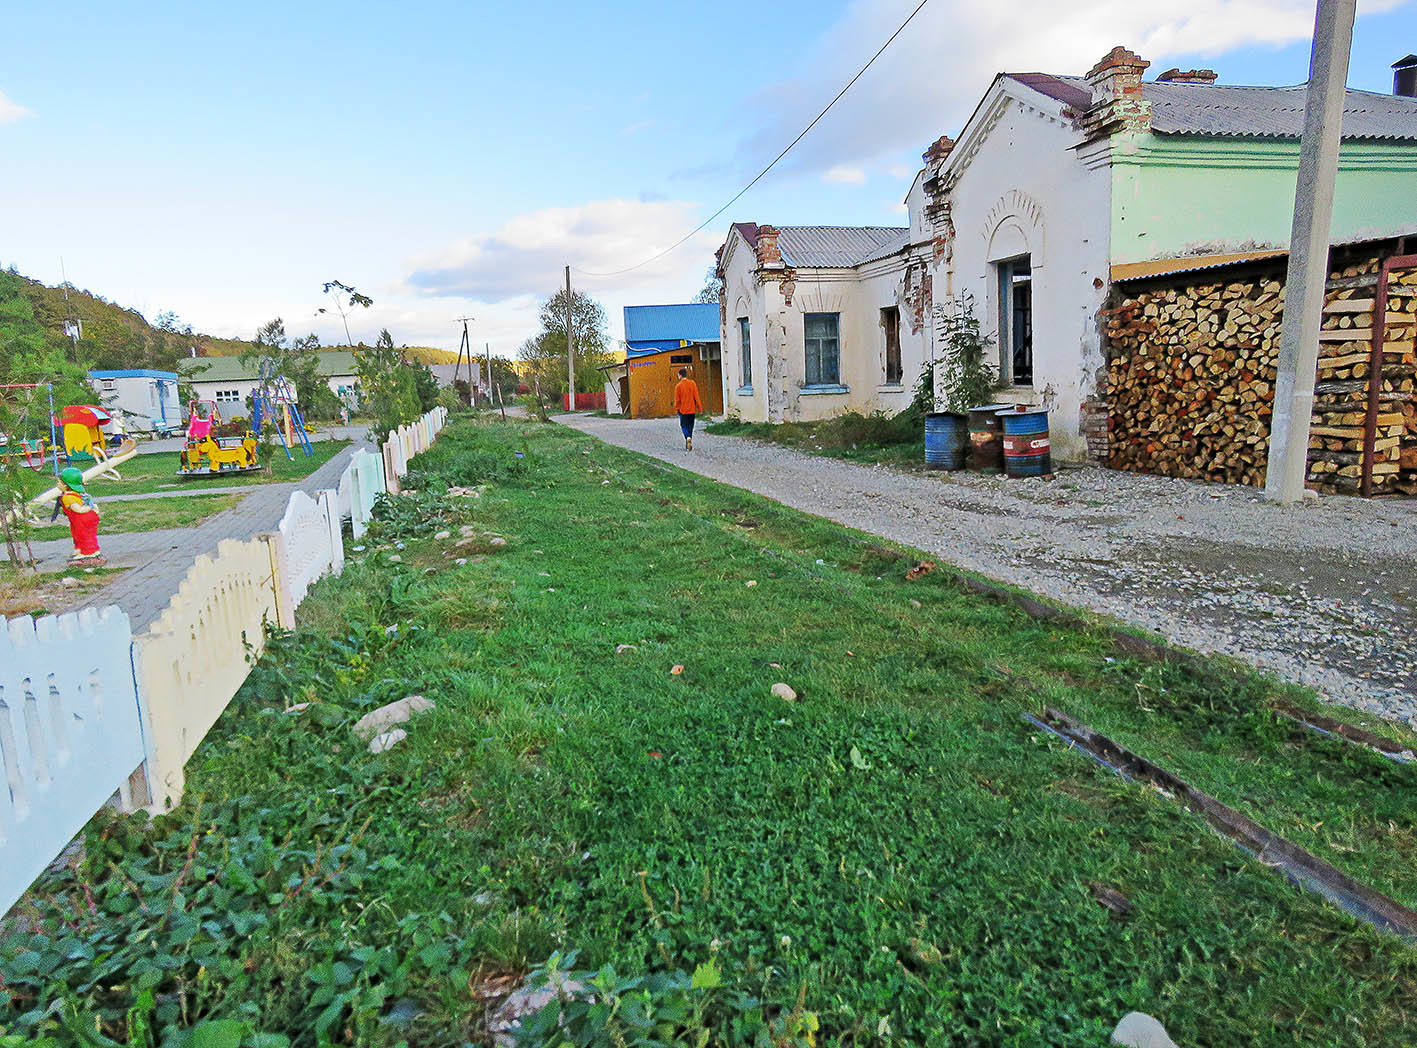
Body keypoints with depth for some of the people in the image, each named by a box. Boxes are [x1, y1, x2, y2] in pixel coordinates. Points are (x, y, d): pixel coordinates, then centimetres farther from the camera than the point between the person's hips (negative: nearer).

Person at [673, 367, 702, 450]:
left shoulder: (678, 386, -9)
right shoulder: (692, 383, -1)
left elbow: (677, 400, -4)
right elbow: (696, 396, -1)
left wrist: (677, 408, 12)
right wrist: (699, 407, 5)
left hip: (683, 410, -3)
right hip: (692, 409, 3)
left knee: (684, 426, 5)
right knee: (690, 426, 12)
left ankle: (688, 437, -25)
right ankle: (688, 445, 15)